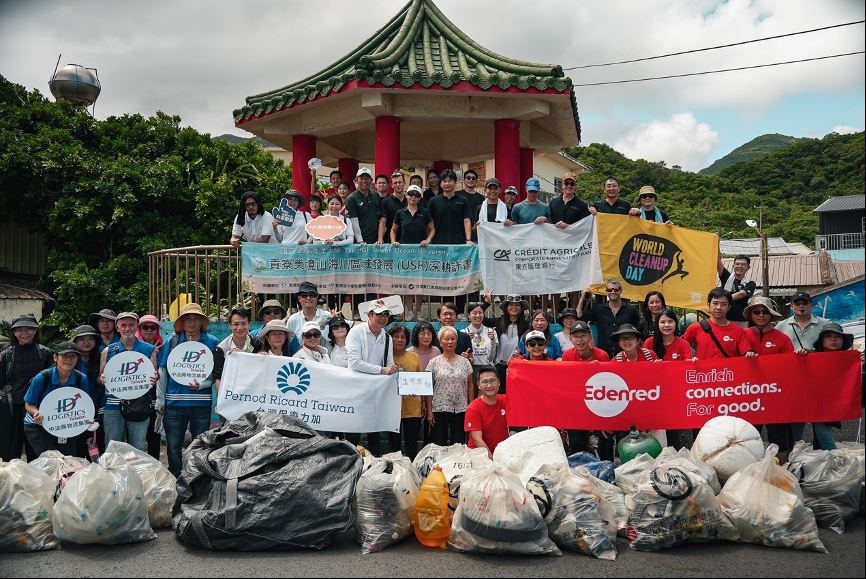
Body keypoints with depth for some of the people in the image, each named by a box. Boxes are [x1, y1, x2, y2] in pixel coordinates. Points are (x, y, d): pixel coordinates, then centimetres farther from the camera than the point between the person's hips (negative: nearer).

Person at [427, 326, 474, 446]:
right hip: (439, 409, -1)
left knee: (459, 444, 4)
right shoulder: (434, 362, 1)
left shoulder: (464, 362, 7)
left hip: (461, 410, 2)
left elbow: (470, 386, 10)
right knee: (439, 445, 2)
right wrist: (429, 411, -3)